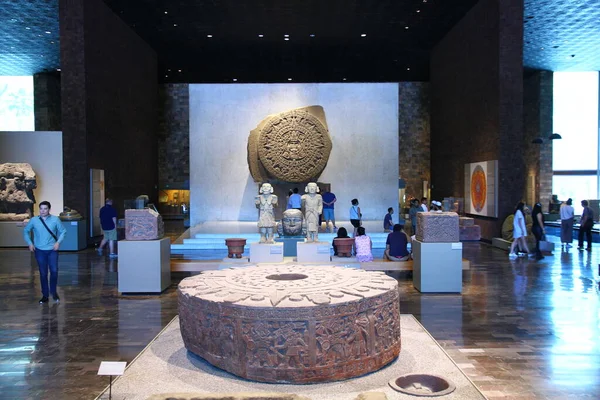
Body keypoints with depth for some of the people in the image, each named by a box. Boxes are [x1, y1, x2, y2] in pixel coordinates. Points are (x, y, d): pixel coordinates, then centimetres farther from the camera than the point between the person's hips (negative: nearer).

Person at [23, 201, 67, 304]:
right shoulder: (33, 220, -2)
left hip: (52, 250, -1)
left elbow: (63, 231, 3)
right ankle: (45, 295, 18)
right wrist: (30, 243, 2)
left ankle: (54, 292, 16)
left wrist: (58, 242, -8)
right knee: (43, 273, 5)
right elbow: (26, 231, 11)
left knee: (54, 271, -7)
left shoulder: (55, 220, -6)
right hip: (39, 251, 1)